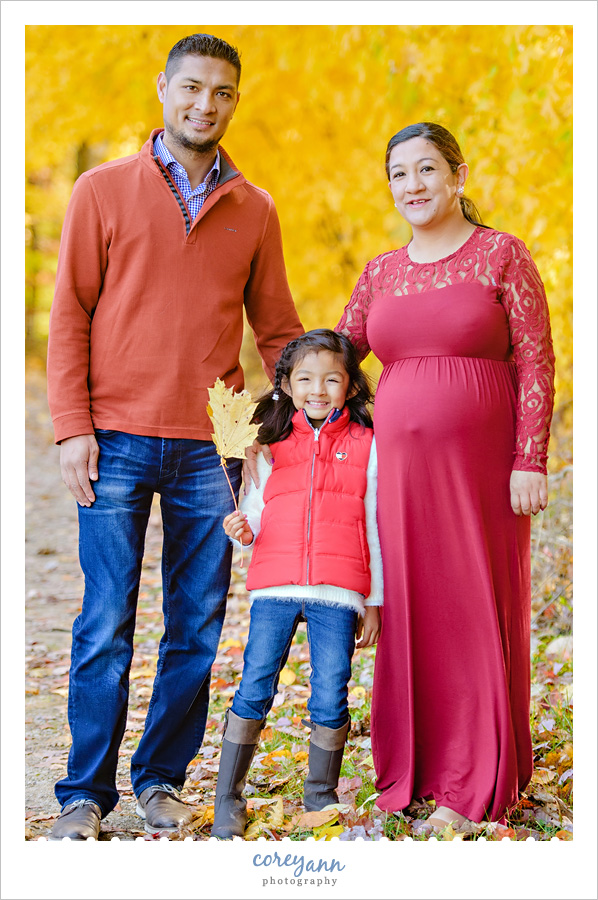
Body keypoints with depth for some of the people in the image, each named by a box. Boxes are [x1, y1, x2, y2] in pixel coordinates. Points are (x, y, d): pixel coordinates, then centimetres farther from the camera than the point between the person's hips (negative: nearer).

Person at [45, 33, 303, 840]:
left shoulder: (254, 211, 11)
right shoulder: (104, 191, 4)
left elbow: (277, 329, 15)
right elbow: (69, 314, 2)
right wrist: (72, 427, -6)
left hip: (209, 448, 3)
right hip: (116, 441, -2)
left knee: (198, 627, 6)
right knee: (106, 626, 0)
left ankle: (162, 780, 20)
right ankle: (86, 793, 12)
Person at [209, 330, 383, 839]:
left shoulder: (366, 445, 8)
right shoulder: (271, 444, 11)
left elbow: (372, 528, 10)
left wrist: (373, 601, 9)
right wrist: (243, 529, -8)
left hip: (337, 593, -1)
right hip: (274, 587, 1)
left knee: (330, 701, -2)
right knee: (254, 692, -4)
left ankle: (321, 799, 18)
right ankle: (228, 800, 9)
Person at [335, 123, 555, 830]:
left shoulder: (502, 255, 0)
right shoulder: (381, 274, 12)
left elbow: (536, 366, -4)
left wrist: (530, 461, -11)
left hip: (482, 465, -4)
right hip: (402, 466, 4)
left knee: (476, 610, 2)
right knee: (409, 611, 6)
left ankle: (472, 785, 12)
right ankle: (408, 771, 19)